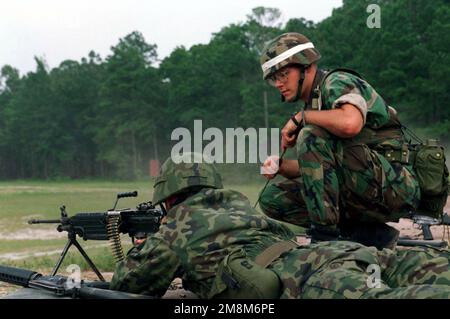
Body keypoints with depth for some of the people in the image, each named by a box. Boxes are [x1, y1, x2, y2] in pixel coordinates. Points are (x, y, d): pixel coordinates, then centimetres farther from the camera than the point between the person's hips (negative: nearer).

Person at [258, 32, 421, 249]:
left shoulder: (337, 82, -8)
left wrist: (301, 117, -17)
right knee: (272, 198, 4)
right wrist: (280, 166, 0)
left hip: (394, 185, -9)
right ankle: (369, 235, 0)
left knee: (312, 135, -24)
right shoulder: (314, 103, 18)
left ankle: (325, 234, -20)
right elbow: (313, 167, 20)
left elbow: (350, 123, -33)